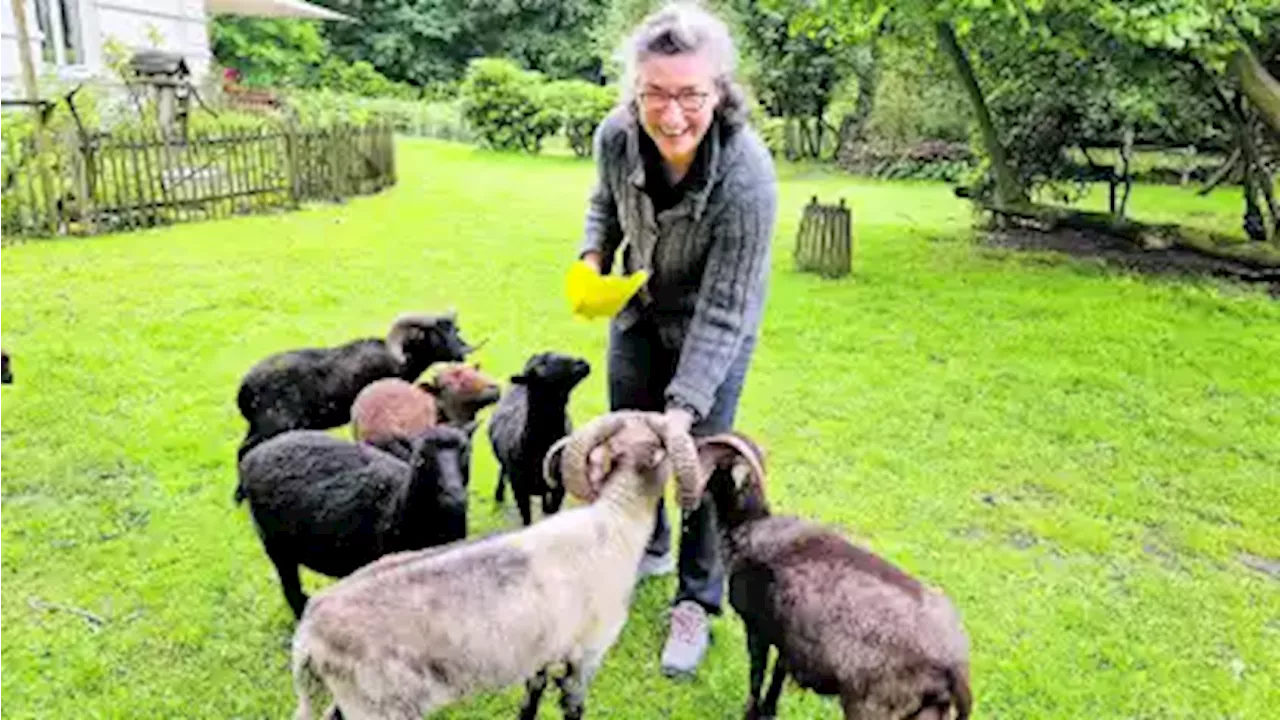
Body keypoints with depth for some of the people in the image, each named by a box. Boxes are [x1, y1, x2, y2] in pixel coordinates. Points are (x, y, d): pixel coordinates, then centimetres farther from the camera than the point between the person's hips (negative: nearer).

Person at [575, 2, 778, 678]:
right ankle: (646, 549, 43)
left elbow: (722, 313, -32)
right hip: (638, 312, 5)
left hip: (714, 326, -5)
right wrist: (593, 256, -16)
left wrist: (683, 409, -37)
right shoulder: (615, 136, -22)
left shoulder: (747, 177, -35)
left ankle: (696, 602, 21)